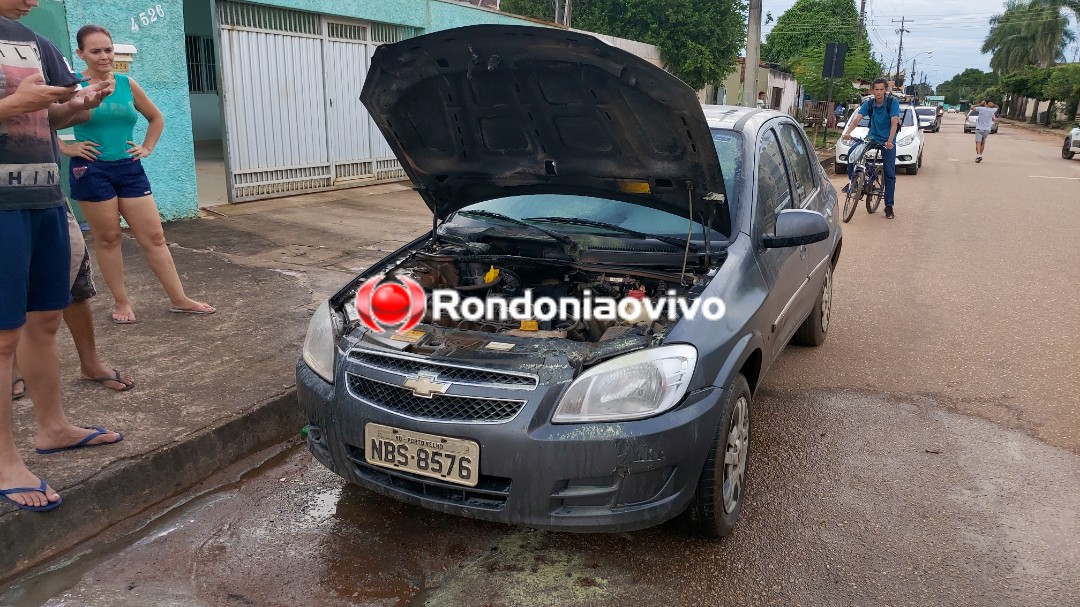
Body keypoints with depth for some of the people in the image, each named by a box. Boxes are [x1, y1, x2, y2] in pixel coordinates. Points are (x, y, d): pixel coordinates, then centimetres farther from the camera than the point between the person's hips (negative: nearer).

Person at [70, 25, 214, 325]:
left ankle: (180, 299, 8)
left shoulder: (128, 84, 7)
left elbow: (156, 118, 21)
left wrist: (147, 147, 11)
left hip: (129, 169, 4)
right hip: (92, 171, -3)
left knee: (154, 236, 3)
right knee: (108, 239, 5)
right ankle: (121, 303, 17)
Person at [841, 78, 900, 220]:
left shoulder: (892, 102, -14)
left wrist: (890, 141, -37)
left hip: (888, 140, -3)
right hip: (872, 137, 3)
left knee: (889, 173, -5)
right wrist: (847, 132, -37)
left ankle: (889, 206, 1)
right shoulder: (868, 103, -6)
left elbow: (894, 122, -23)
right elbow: (857, 118, -18)